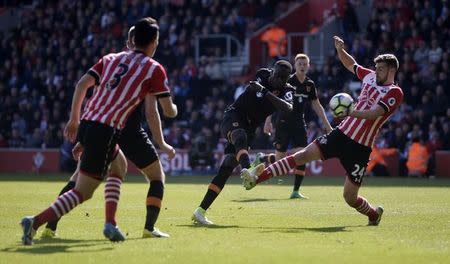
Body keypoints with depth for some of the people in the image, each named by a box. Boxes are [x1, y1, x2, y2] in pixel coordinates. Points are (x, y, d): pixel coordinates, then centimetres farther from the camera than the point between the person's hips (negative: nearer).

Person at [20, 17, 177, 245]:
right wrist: (174, 108, 28)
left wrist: (74, 119, 16)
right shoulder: (154, 69, 3)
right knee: (82, 192, -7)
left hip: (86, 124, 7)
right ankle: (35, 222, -23)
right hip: (107, 131, -7)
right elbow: (169, 111, 4)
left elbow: (81, 85, 10)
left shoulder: (110, 59, 18)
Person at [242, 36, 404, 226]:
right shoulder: (370, 77, 11)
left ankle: (374, 213, 28)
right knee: (304, 155, -11)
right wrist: (340, 50, 13)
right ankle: (257, 178, -16)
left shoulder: (394, 93, -9)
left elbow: (373, 113, -24)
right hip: (341, 133, 6)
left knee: (350, 197, -4)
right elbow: (350, 65, 29)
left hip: (359, 147, -5)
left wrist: (350, 112, -37)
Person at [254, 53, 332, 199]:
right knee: (279, 159, -4)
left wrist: (327, 125, 16)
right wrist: (268, 121, -18)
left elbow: (317, 106, 17)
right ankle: (261, 158, 29)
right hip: (284, 123, -4)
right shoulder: (287, 81, -8)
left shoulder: (310, 85, 7)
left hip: (299, 124, 4)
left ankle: (296, 191, -3)